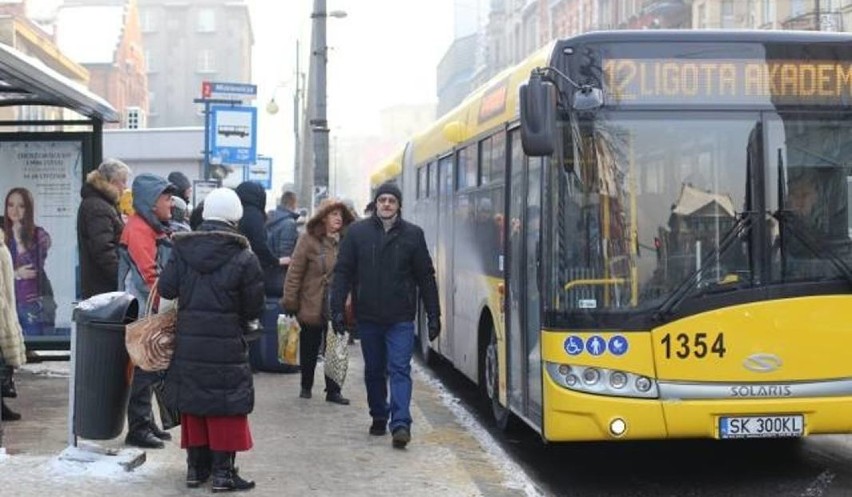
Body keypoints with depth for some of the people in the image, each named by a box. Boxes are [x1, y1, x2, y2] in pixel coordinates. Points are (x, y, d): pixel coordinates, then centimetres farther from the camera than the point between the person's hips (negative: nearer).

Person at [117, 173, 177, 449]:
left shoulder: (154, 227, 17)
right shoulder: (138, 229, -13)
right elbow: (150, 275, -20)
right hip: (143, 312, -9)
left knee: (149, 369, 15)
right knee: (144, 370, -5)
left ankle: (146, 422, 23)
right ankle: (138, 428, 1)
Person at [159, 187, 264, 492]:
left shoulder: (181, 250, -1)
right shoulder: (244, 258, -9)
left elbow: (165, 289, -2)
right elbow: (254, 307, -6)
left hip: (188, 343, 4)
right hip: (227, 347, -3)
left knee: (193, 404, 14)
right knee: (226, 407, 4)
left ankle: (196, 466, 20)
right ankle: (222, 470, 5)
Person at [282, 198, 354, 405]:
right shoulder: (308, 239, -7)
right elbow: (294, 273, -7)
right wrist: (290, 303, -10)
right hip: (311, 307, -2)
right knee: (309, 349, 12)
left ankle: (333, 390, 14)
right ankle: (306, 387, 29)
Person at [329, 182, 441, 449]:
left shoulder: (413, 234, 3)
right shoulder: (357, 232, 3)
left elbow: (426, 277, 5)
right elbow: (342, 273, 4)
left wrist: (433, 315, 3)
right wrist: (337, 309, -4)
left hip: (401, 318, -2)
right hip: (368, 317, 2)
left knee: (400, 369, -9)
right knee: (374, 371, 13)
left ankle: (401, 423, -13)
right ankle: (379, 417, 27)